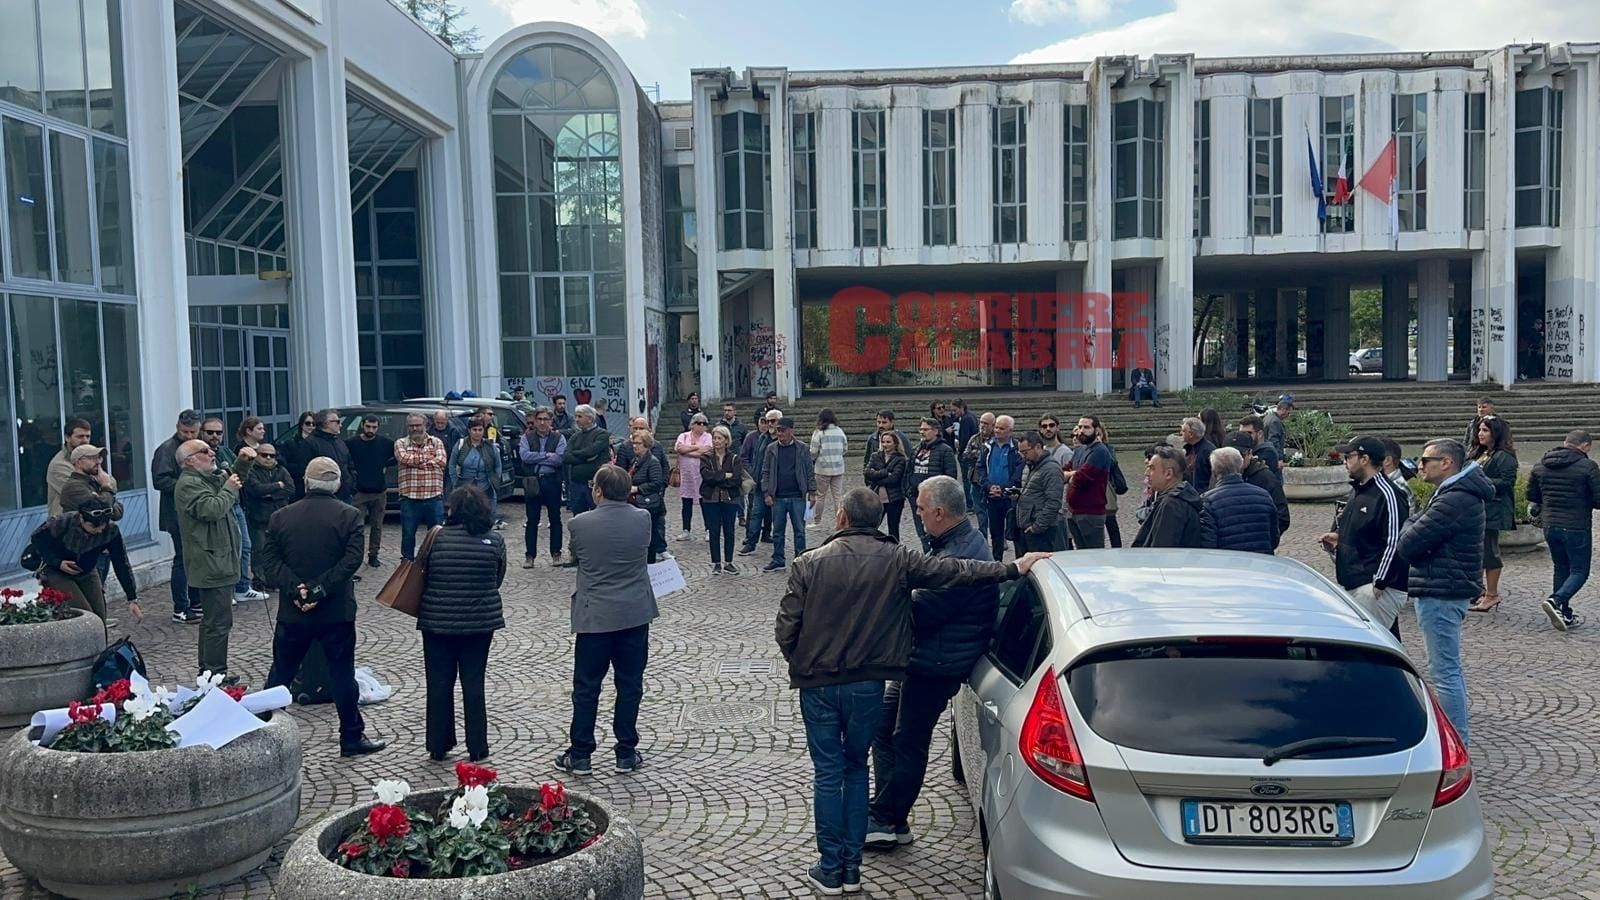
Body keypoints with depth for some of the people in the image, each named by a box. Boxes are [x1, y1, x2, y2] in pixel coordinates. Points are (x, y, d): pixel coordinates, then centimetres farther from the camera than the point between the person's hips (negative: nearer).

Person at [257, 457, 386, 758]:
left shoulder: (280, 517, 2)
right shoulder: (349, 515, -6)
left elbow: (270, 561, -5)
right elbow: (351, 560, -17)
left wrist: (296, 589, -13)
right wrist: (319, 589, -16)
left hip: (292, 611, 2)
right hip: (336, 611, -2)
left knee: (280, 674, 15)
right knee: (342, 674, 5)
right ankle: (352, 738, 12)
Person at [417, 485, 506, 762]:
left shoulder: (437, 539, -12)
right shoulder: (495, 541, -8)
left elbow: (423, 577, -3)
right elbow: (498, 580, 3)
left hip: (438, 621, -1)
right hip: (480, 622, 1)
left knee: (439, 684, 11)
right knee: (474, 683, 10)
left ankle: (438, 747, 19)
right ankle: (477, 748, 14)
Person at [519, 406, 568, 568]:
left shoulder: (559, 438, 2)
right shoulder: (526, 437, 6)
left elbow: (559, 459, -13)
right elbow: (524, 455, -12)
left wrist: (536, 457, -10)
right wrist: (547, 455, -12)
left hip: (552, 481, 0)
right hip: (532, 482, 0)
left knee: (555, 519, 7)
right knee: (532, 520, 5)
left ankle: (556, 553, 16)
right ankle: (529, 555, 10)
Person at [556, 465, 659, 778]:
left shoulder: (579, 524, -10)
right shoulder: (643, 519, -5)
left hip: (594, 617, -2)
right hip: (635, 615, 2)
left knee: (586, 687, 9)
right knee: (629, 685, 10)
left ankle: (580, 755, 15)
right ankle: (626, 754, 16)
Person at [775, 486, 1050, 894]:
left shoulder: (809, 564, -7)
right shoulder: (897, 560, -5)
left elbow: (785, 630, -7)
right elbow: (955, 571, -6)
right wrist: (1014, 568, 0)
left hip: (817, 685, -1)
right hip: (868, 684, 1)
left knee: (827, 772, 9)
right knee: (855, 768, 16)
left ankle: (830, 869, 14)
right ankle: (852, 867, 20)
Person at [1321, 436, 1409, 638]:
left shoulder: (1387, 494, -13)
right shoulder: (1356, 491, 17)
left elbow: (1394, 542, -17)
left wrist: (1379, 584, -19)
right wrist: (1338, 538, 10)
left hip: (1375, 586, -10)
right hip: (1352, 584, 10)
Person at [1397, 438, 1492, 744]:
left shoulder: (1454, 501, -21)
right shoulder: (1461, 494, 15)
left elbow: (1406, 545, -20)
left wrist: (1411, 526, -2)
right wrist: (1416, 528, -4)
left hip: (1439, 594, -11)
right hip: (1447, 590, 11)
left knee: (1444, 672, -6)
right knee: (1451, 669, 18)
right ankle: (1456, 740, 29)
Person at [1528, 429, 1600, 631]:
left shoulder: (1540, 466, 6)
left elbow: (1532, 497, 14)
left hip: (1550, 527, 6)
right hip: (1577, 528, -6)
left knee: (1561, 569, 16)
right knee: (1579, 571, 4)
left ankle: (1566, 615, 17)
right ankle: (1555, 600, -19)